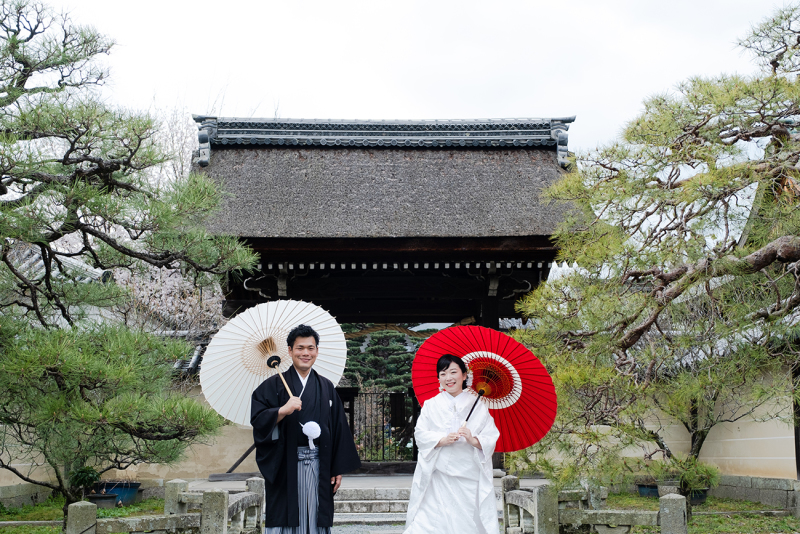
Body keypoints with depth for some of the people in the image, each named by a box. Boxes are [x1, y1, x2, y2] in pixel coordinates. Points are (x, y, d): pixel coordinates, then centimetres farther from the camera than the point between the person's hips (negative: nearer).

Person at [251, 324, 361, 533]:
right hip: (285, 466, -2)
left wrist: (338, 469, 5)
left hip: (318, 466, 2)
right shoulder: (274, 385, 3)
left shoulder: (326, 387, 11)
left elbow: (339, 429, 9)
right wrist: (283, 410, -23)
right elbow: (257, 419, -7)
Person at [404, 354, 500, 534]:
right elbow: (420, 434, 1)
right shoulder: (431, 405, 10)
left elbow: (491, 438, 1)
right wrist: (443, 440, -16)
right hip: (438, 477, 0)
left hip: (469, 478, 0)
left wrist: (473, 440, -19)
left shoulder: (478, 405, 7)